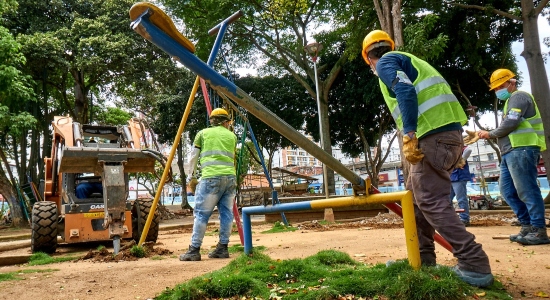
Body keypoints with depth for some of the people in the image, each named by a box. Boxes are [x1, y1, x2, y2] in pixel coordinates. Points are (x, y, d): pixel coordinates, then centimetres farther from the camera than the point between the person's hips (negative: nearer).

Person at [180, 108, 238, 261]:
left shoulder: (203, 133, 13)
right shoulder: (232, 136, 18)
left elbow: (194, 157, 14)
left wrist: (190, 175, 21)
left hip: (211, 178, -3)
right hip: (230, 178, 3)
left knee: (201, 214, -1)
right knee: (226, 213, 9)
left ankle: (194, 250, 1)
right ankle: (222, 248, 13)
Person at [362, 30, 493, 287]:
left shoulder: (386, 62, 4)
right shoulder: (408, 61, 30)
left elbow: (406, 92, -16)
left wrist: (409, 135, -22)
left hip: (433, 136, -10)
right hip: (445, 132, 10)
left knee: (432, 202, -8)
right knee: (416, 197, 16)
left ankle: (475, 266, -7)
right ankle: (423, 260, 20)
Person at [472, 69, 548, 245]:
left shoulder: (518, 97, -3)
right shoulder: (511, 101, 28)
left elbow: (510, 124, -16)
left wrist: (490, 134, -2)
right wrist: (486, 135, 12)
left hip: (521, 150, -10)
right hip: (511, 152, 10)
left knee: (527, 191, -9)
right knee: (508, 191, 9)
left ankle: (539, 231, -5)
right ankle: (528, 226, 14)